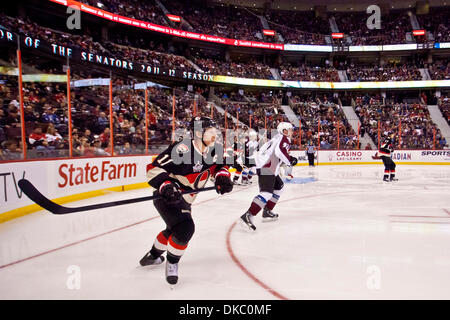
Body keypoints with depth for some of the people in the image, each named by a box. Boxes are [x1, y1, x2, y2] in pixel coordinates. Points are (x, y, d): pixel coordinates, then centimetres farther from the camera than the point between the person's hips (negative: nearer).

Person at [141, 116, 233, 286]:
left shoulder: (211, 151, -4)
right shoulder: (182, 148, -29)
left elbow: (219, 166, 8)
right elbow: (154, 168, -28)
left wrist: (222, 177, -13)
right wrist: (165, 186, -41)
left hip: (184, 200, 9)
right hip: (166, 196, -9)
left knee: (174, 230, 26)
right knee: (185, 228, -24)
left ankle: (152, 255, 52)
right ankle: (172, 262, 2)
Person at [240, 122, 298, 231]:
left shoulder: (277, 138, 26)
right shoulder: (284, 139, -4)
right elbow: (280, 151, -23)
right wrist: (290, 160, -10)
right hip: (266, 168, -11)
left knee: (279, 186, 26)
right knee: (267, 192, -21)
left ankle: (267, 211, 24)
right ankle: (248, 216, -31)